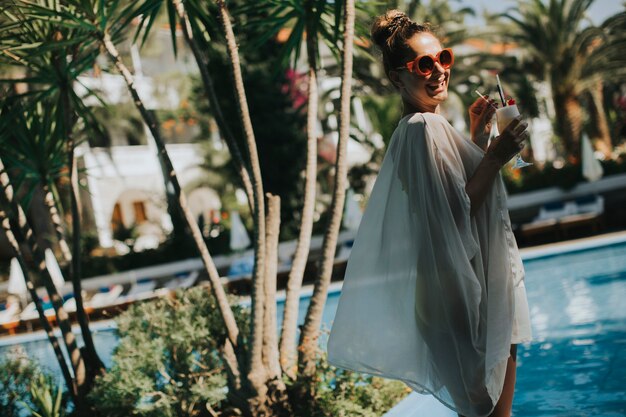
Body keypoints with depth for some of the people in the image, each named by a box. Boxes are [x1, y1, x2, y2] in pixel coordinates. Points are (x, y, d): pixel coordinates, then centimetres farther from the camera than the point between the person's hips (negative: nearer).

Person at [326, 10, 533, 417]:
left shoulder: (421, 127, 13)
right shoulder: (426, 128, -18)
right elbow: (453, 215, -24)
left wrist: (479, 138, 14)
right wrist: (495, 157, -23)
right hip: (471, 286, -10)